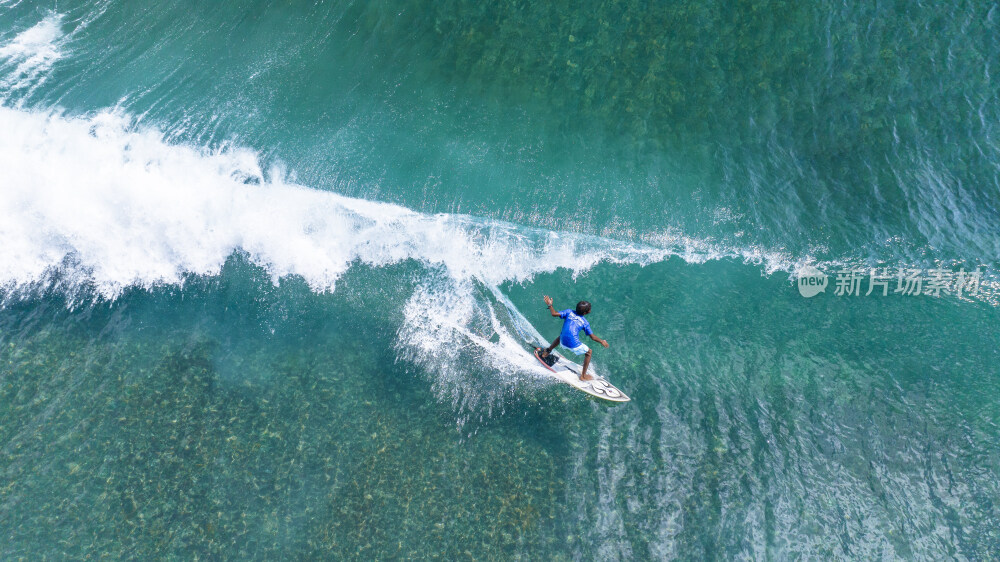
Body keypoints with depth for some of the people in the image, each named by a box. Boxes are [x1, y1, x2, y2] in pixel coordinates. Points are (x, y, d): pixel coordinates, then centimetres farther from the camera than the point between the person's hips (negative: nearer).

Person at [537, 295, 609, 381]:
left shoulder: (569, 312, 3)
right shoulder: (585, 323, 0)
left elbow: (554, 313, -3)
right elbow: (593, 337, 0)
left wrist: (549, 305, 11)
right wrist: (601, 341, 17)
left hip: (563, 342, 4)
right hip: (574, 346, -4)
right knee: (589, 352, 23)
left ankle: (546, 352, 44)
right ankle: (583, 376, 28)